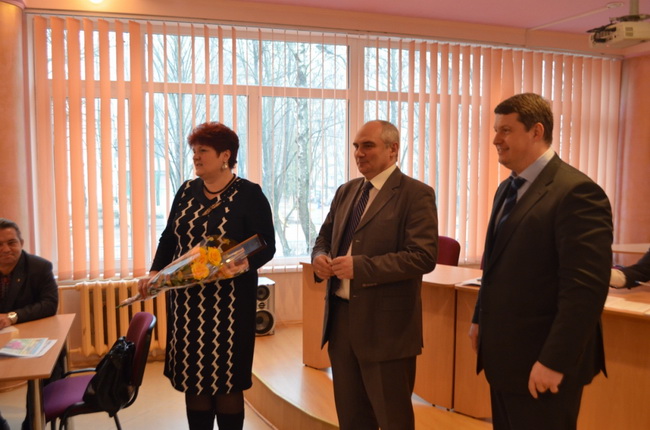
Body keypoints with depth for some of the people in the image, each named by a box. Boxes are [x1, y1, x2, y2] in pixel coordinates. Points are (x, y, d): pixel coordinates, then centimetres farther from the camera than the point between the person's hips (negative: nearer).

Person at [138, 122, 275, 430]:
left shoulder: (249, 194, -6)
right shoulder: (186, 191, 10)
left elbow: (266, 246, -9)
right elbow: (169, 238, 13)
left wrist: (243, 263, -28)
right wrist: (155, 273, -1)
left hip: (228, 303, -5)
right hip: (187, 301, 5)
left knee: (226, 380, 4)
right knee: (192, 376, 11)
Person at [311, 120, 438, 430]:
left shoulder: (416, 194, -11)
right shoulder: (346, 191, 11)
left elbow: (423, 256, -20)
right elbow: (324, 237, 19)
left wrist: (360, 266, -24)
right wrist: (320, 256, -5)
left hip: (385, 325, -6)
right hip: (340, 318, 7)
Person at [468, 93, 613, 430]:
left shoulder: (576, 191, -18)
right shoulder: (507, 189, 11)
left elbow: (586, 288, -23)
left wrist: (555, 362, -23)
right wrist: (481, 320, 16)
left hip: (540, 362, -8)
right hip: (504, 354, 8)